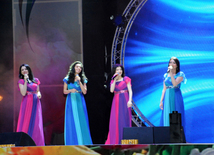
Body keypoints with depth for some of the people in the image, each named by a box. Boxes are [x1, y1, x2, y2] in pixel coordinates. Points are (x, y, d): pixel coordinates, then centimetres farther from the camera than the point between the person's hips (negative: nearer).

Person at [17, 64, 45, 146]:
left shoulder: (36, 80, 14)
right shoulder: (21, 81, 3)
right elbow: (23, 93, -10)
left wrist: (39, 94, -1)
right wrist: (25, 81, -10)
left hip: (36, 103, 3)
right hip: (27, 103, -3)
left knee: (36, 123, -1)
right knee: (26, 123, -7)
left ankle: (37, 143, 2)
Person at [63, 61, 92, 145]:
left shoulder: (83, 79, 8)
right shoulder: (67, 79, 5)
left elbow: (84, 92, -1)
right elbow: (64, 91, 7)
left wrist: (79, 82, -9)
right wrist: (71, 90, -13)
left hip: (80, 101, 1)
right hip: (71, 101, -1)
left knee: (81, 122, -3)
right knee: (71, 122, -1)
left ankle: (82, 142, 1)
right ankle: (72, 143, 3)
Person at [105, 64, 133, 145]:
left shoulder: (126, 79, 6)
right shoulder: (113, 81, 15)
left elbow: (130, 91, -1)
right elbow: (111, 90, -2)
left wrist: (130, 100, -15)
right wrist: (115, 79, -3)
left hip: (124, 101, -3)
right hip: (116, 102, 3)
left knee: (125, 119, -6)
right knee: (115, 121, 0)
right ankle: (115, 141, 4)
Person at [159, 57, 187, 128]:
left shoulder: (180, 74, 0)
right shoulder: (166, 75, 12)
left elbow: (175, 84, -17)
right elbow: (164, 89, 13)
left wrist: (171, 73, -14)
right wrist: (161, 101, 7)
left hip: (176, 98, -4)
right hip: (167, 98, 4)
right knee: (167, 117, 1)